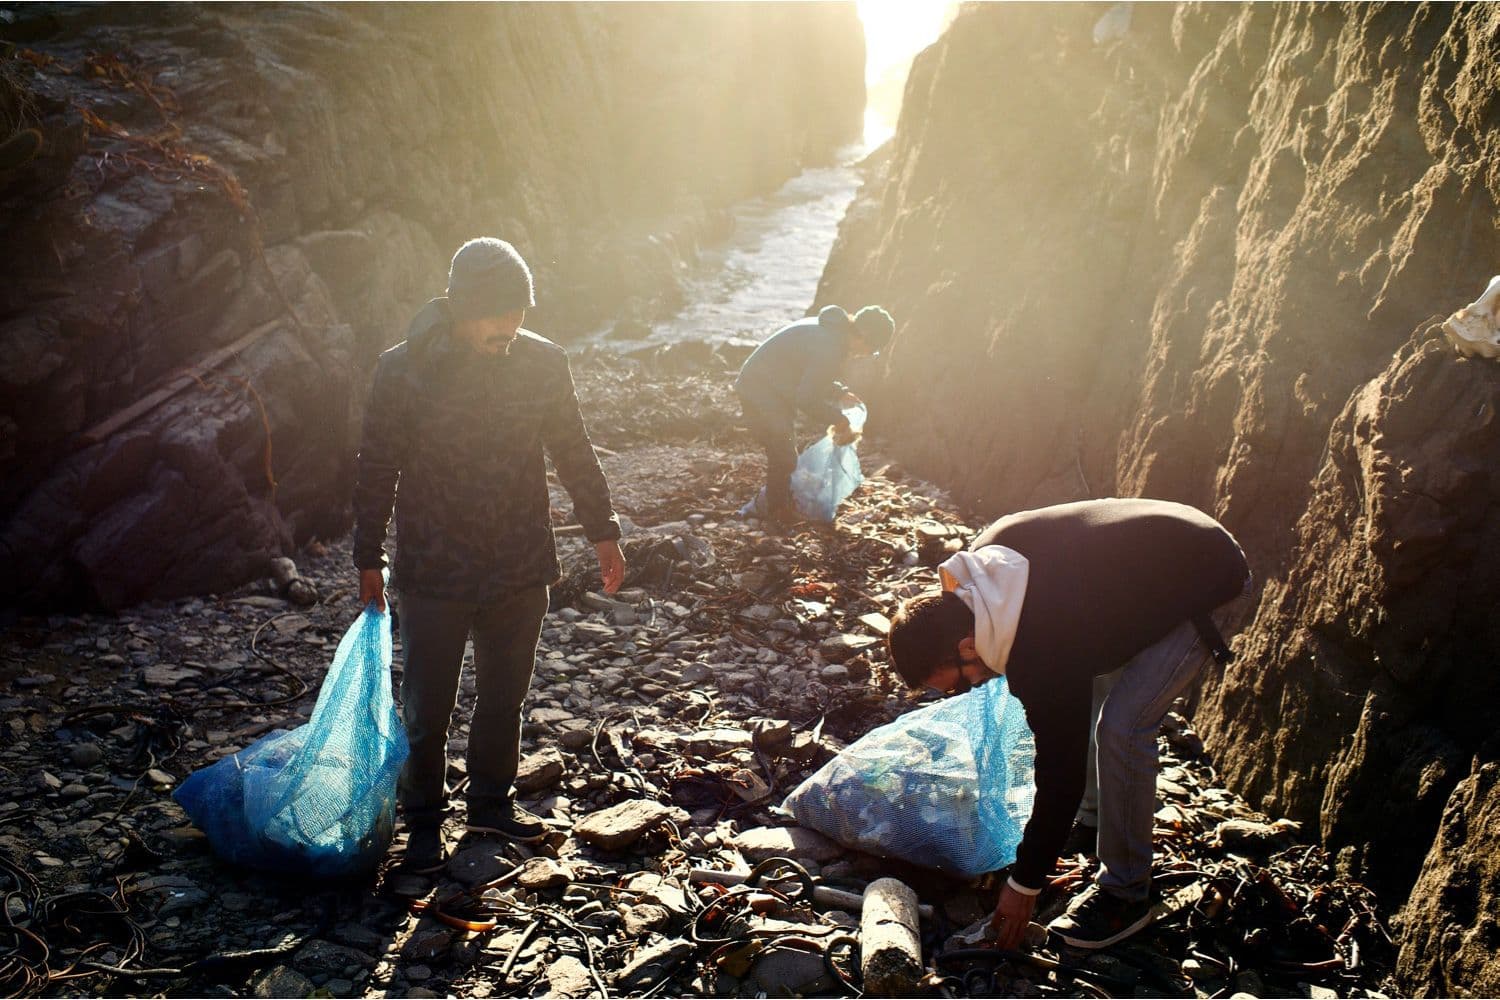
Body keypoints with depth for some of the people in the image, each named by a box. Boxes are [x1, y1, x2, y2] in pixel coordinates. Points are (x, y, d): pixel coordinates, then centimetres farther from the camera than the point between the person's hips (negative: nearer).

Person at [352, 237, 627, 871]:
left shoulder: (543, 362, -5)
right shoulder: (402, 369, -11)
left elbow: (574, 454, 7)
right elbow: (377, 471, -1)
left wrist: (603, 532, 8)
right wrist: (369, 560, 3)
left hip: (521, 569, 3)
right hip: (433, 573, -2)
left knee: (505, 698, 17)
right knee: (427, 707, 8)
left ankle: (492, 802, 38)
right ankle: (424, 820, 30)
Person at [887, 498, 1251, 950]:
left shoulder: (1043, 655, -35)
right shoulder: (984, 555, -15)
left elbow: (1060, 773, -25)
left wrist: (1025, 884, -15)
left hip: (1214, 590, -9)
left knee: (1123, 727, -19)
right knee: (1086, 689, 17)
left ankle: (1126, 893, -4)